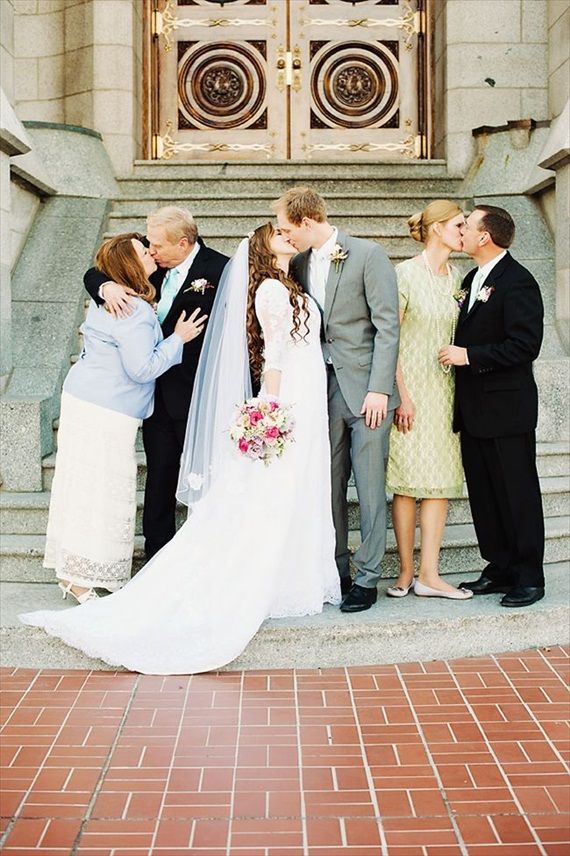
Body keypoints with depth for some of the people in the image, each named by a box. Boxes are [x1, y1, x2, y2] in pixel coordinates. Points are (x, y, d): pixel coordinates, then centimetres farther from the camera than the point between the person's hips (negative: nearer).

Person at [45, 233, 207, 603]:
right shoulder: (134, 310, -20)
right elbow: (143, 368, -21)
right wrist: (178, 338, -12)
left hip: (85, 401, 10)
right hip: (105, 412, -10)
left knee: (84, 486, 14)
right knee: (99, 487, -3)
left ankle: (72, 569, 23)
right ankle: (81, 577, 5)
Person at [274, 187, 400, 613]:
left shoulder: (368, 255, -6)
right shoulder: (299, 264, 11)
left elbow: (388, 326, -9)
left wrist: (378, 389, -15)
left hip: (366, 390, -5)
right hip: (323, 389, 5)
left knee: (370, 487, 0)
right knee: (329, 486, 8)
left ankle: (367, 578, 8)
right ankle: (336, 572, 20)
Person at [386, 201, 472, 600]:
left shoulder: (456, 277, 11)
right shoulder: (406, 274, -7)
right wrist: (401, 395, -15)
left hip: (444, 388, 6)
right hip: (408, 386, -6)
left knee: (440, 481, 1)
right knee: (407, 481, -2)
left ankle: (429, 575, 4)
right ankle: (406, 571, 8)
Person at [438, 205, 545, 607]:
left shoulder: (517, 281, -13)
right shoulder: (473, 279, 15)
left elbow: (525, 345, -20)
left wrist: (469, 356, -19)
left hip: (507, 408, -9)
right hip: (474, 409, 9)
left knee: (518, 494, 1)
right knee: (483, 495, 12)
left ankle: (529, 577, 11)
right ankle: (500, 569, 23)